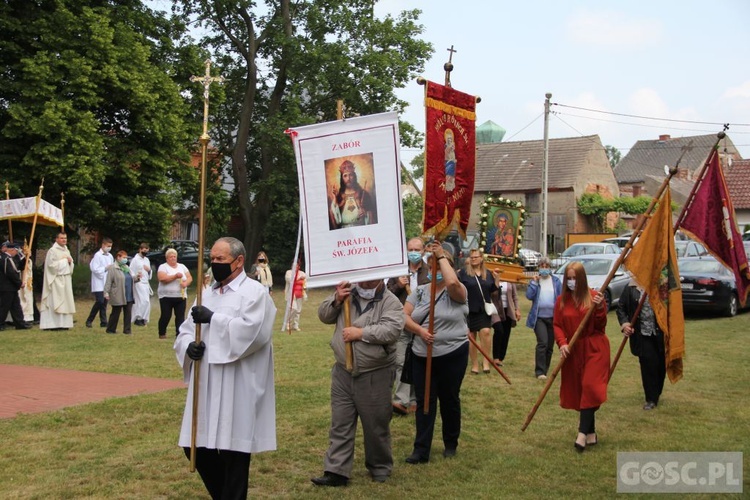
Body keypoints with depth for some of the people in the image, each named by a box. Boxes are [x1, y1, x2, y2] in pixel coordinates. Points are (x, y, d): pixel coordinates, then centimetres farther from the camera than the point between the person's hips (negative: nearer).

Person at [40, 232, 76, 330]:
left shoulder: (66, 250, 16)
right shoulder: (52, 251, -8)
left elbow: (71, 266, 22)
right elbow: (52, 264, -16)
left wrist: (70, 261, -1)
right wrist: (64, 260, -9)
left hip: (66, 279, 8)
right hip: (56, 279, -8)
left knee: (65, 301, 6)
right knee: (55, 301, -9)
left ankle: (63, 323, 9)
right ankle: (54, 324, -9)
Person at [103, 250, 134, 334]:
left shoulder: (127, 268, 17)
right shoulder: (112, 268, -7)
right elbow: (108, 281, -12)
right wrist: (106, 292, -18)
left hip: (129, 296, 7)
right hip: (118, 297, -7)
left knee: (128, 313, 4)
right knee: (115, 313, 2)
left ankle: (127, 330, 9)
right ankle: (111, 329, 14)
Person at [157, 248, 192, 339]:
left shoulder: (182, 267, 13)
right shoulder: (163, 267, -2)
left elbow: (190, 278, 8)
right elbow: (162, 278, -18)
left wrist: (186, 283, -14)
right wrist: (175, 276, -22)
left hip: (181, 296, 4)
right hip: (166, 297, -4)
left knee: (180, 316, -2)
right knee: (166, 316, 0)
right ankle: (162, 333, 16)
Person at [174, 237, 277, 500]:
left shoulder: (254, 292, -5)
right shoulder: (207, 294, 16)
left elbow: (252, 331, -21)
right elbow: (185, 331, 15)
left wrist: (213, 319, -17)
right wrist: (189, 346, -7)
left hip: (237, 390, -7)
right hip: (207, 387, 7)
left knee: (233, 450, 0)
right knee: (196, 446, 12)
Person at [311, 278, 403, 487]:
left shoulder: (390, 302, -8)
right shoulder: (347, 294, 7)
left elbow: (392, 330, -23)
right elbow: (324, 316, 8)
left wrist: (360, 333, -21)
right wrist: (336, 300, -10)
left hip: (375, 376, -4)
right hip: (343, 373, 4)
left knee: (376, 426, 10)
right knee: (340, 425, 6)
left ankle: (380, 469, 27)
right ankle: (336, 471, 11)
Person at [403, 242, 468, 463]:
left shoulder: (457, 292, -6)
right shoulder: (419, 291, 7)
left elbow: (453, 282, -30)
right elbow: (404, 316, 2)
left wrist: (442, 256, -18)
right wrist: (419, 330, -16)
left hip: (452, 355, -3)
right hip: (422, 356, 4)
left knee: (449, 400, 11)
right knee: (424, 402, 4)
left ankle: (451, 444, 29)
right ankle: (421, 450, 9)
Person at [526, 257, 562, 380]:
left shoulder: (556, 281, 7)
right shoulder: (535, 280, 5)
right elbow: (529, 296, -7)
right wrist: (534, 282, -12)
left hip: (553, 317, 2)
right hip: (539, 317, -2)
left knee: (550, 346, 8)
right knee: (542, 343, -17)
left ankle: (545, 370, 21)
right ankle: (539, 371, -14)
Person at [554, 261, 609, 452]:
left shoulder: (594, 297, -3)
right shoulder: (561, 300, 4)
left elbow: (600, 326, -4)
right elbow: (557, 325, 3)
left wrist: (599, 308, -21)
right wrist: (562, 343, -13)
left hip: (595, 348, -3)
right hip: (573, 351, 4)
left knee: (590, 387, -14)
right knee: (578, 390, 7)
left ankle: (583, 433, -14)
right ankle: (591, 433, 19)